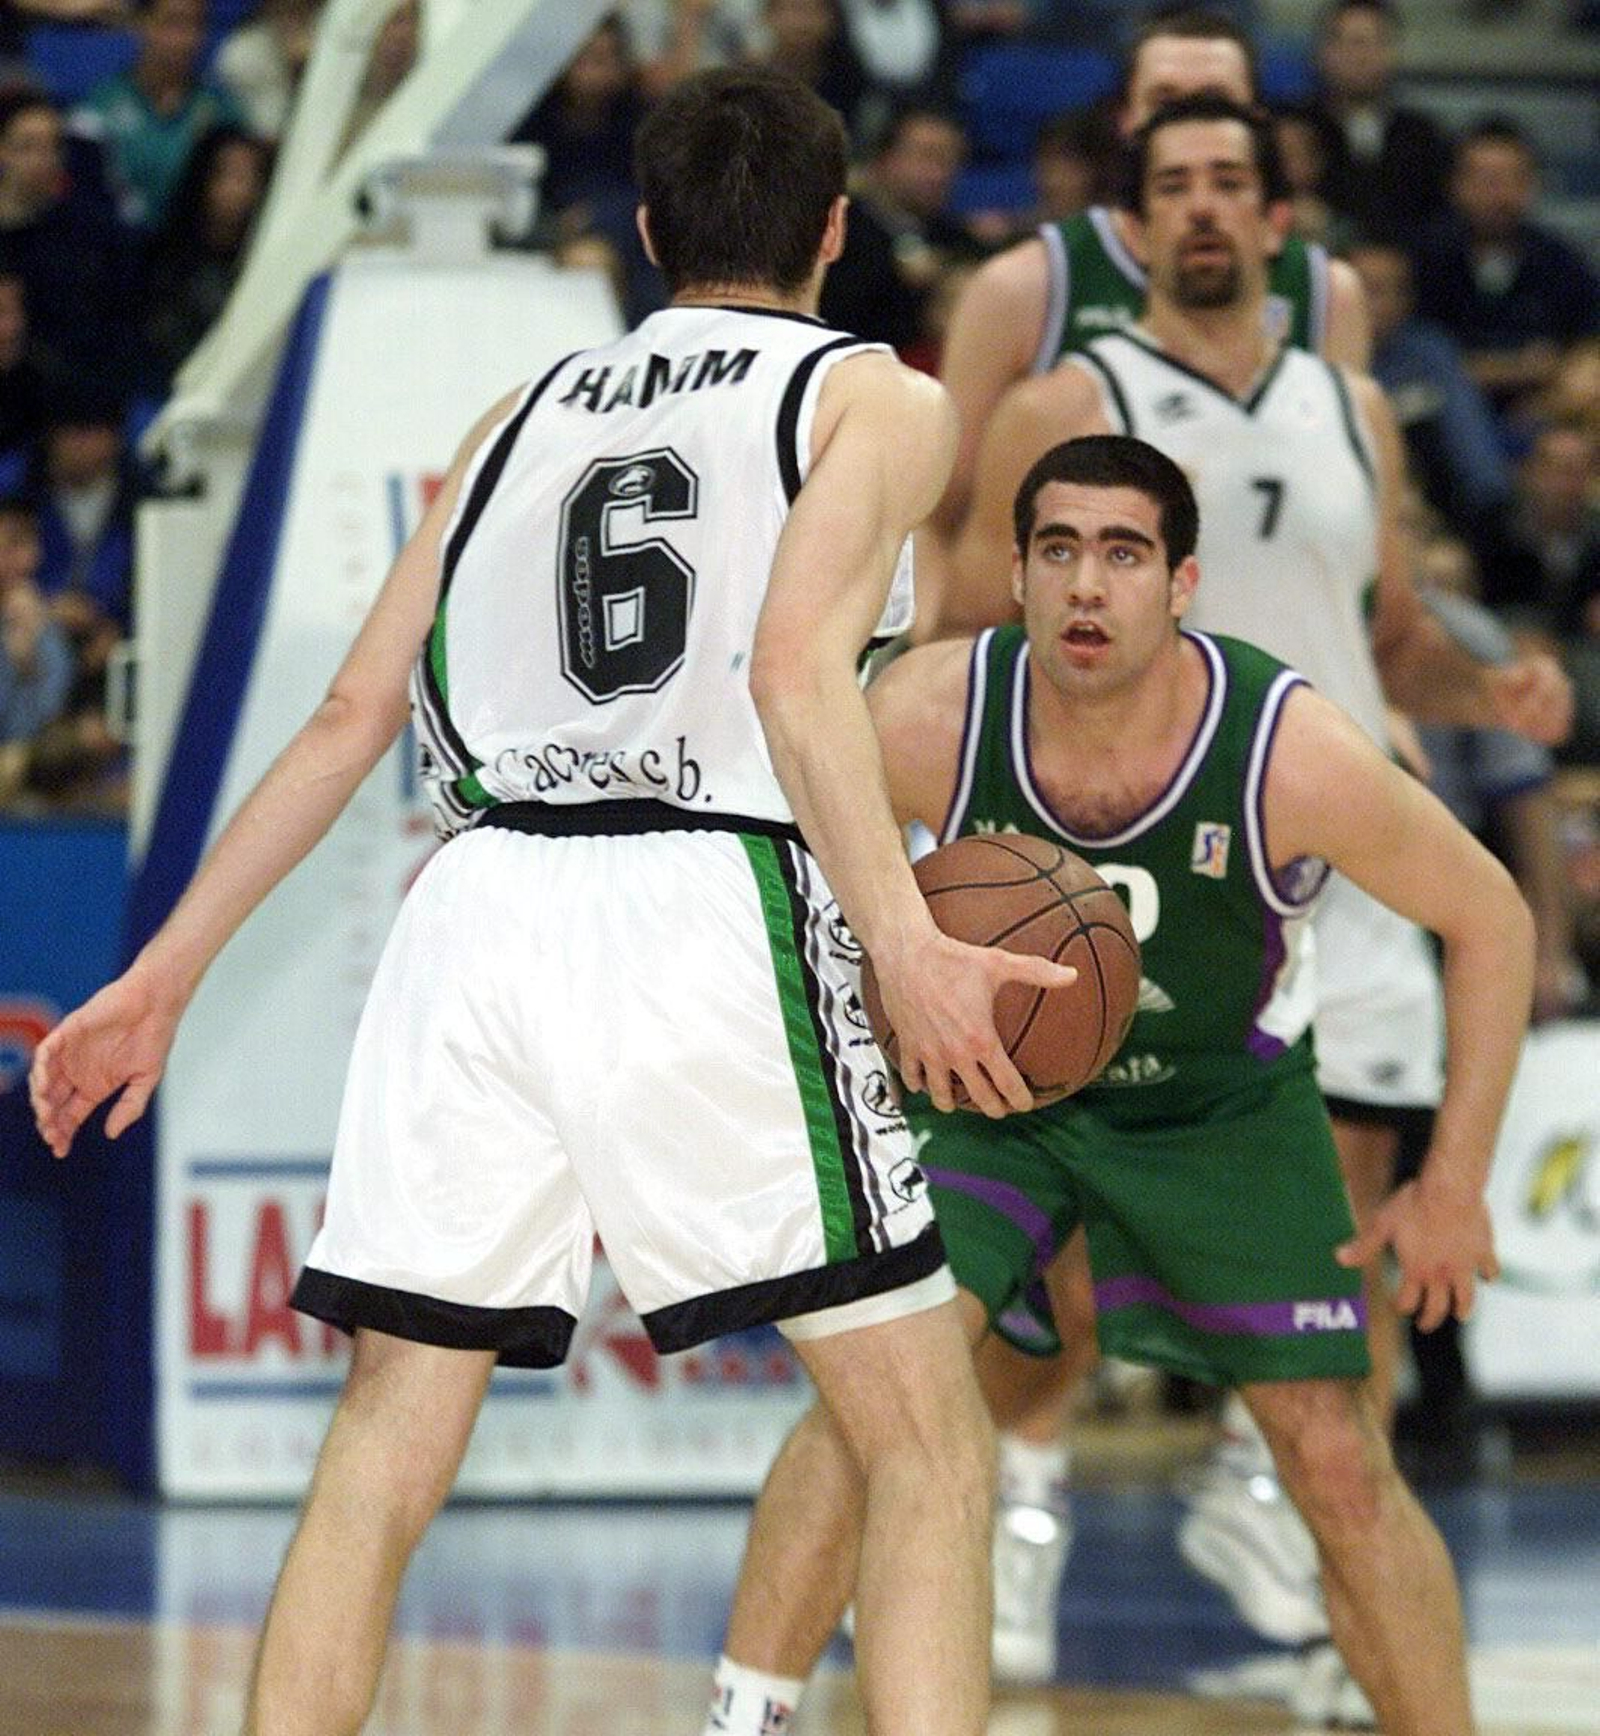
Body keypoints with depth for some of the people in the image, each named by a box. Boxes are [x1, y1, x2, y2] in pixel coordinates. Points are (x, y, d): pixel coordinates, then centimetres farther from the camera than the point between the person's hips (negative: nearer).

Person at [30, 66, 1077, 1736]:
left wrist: (162, 974, 25)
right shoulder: (876, 397, 11)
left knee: (380, 1461, 10)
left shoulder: (527, 414, 25)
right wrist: (905, 939, -19)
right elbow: (794, 665, -9)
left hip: (480, 907, 4)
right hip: (712, 908, -4)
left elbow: (348, 720, 20)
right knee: (931, 1455, 3)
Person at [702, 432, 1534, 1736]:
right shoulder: (928, 720, -29)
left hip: (1225, 1107, 0)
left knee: (1341, 1466, -3)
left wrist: (1453, 1186, -13)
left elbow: (1490, 920, -15)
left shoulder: (1294, 751, -31)